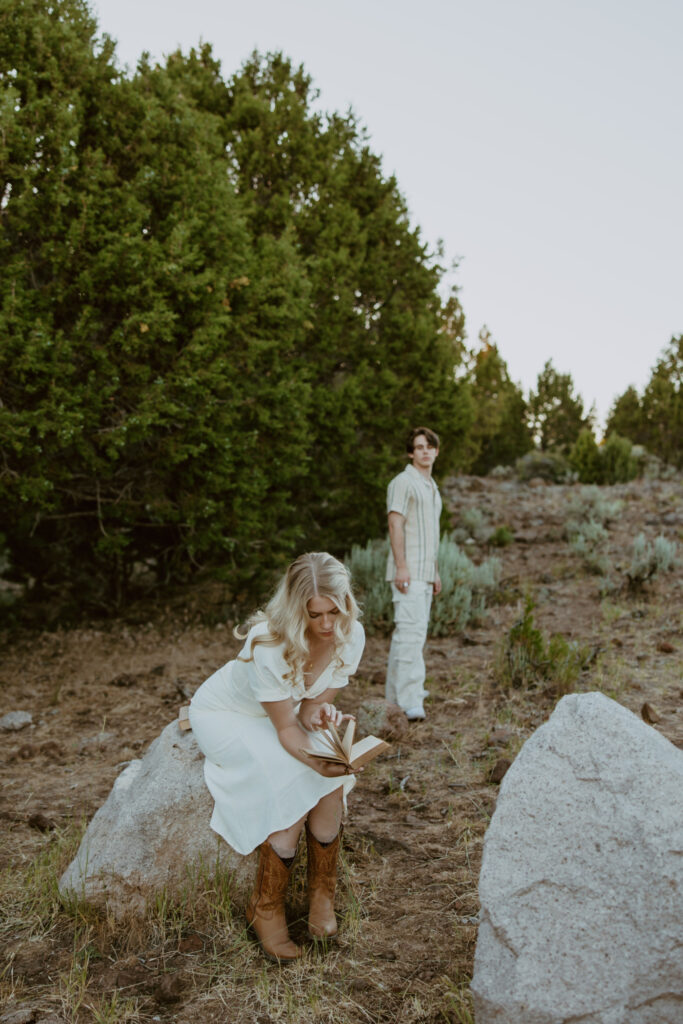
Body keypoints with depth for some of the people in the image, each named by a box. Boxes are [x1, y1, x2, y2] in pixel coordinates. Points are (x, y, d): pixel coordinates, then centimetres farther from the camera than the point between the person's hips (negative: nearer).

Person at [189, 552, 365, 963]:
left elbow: (310, 706, -12)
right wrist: (314, 759, -50)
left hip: (286, 712, 5)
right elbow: (285, 728, -31)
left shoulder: (351, 636, -22)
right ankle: (266, 909, -8)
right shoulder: (268, 644, -37)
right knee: (293, 783, -26)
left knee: (330, 782, -22)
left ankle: (323, 895, -2)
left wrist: (319, 713, -36)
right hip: (225, 714, -4)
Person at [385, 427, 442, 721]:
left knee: (408, 632, 13)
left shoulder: (432, 488, 22)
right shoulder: (403, 482, -6)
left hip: (424, 572, 9)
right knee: (411, 631, -17)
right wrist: (401, 566, -22)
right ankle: (410, 701, -21)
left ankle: (396, 694, 23)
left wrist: (435, 573, 22)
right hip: (408, 571, -9)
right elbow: (395, 525, -14)